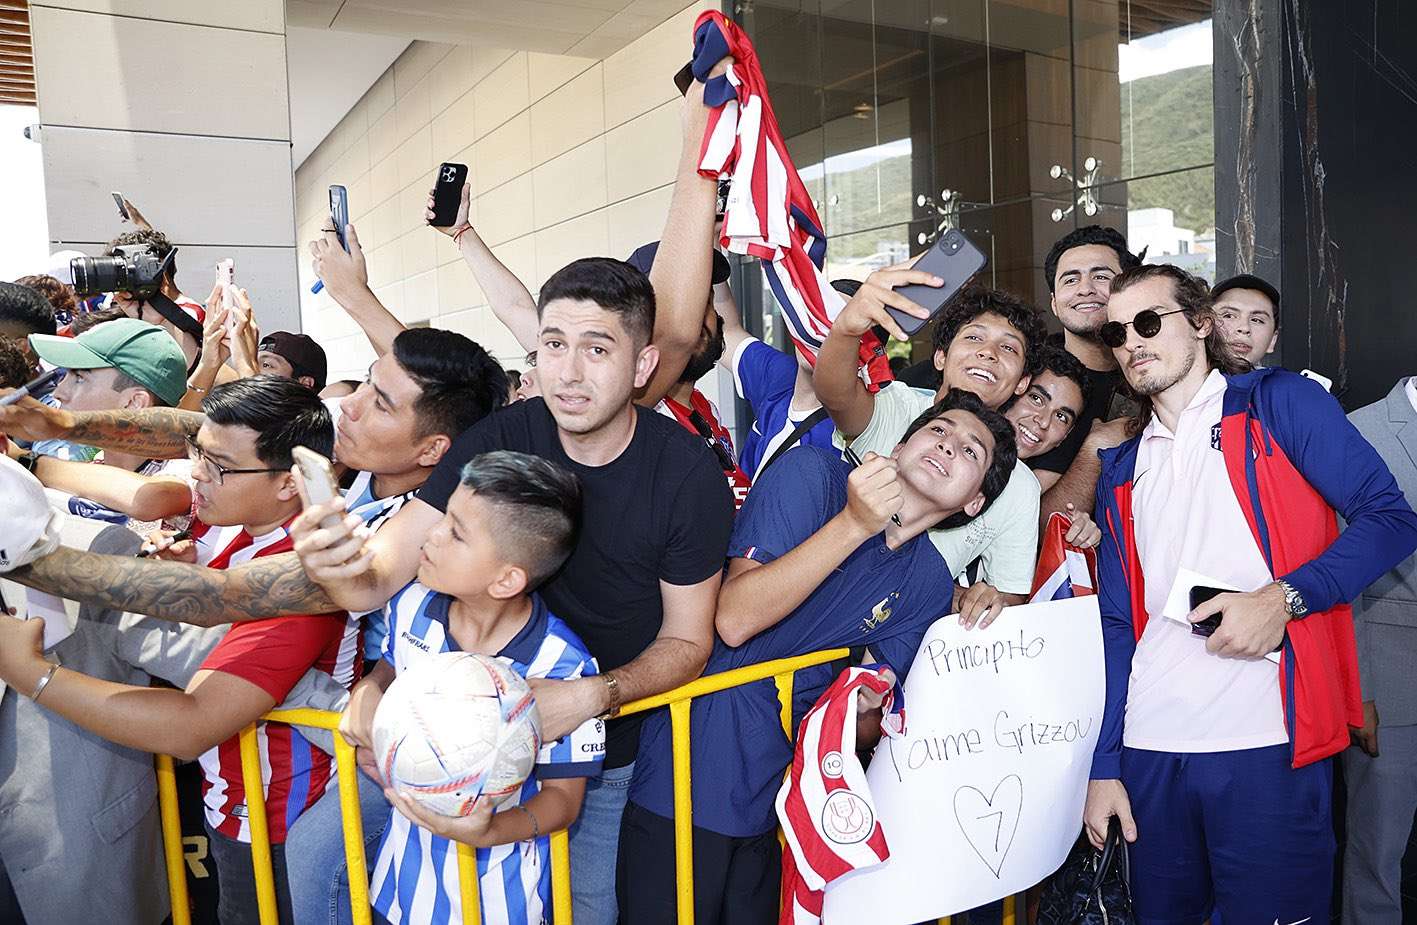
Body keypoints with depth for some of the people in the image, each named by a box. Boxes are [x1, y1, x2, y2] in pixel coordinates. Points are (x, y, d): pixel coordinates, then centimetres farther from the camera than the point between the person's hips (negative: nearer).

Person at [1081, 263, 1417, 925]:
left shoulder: (1282, 404, 4)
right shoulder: (1121, 468, 14)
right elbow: (1117, 623, 12)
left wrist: (1283, 598, -19)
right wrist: (1104, 764, 7)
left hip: (1266, 744, -4)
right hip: (1150, 749, 4)